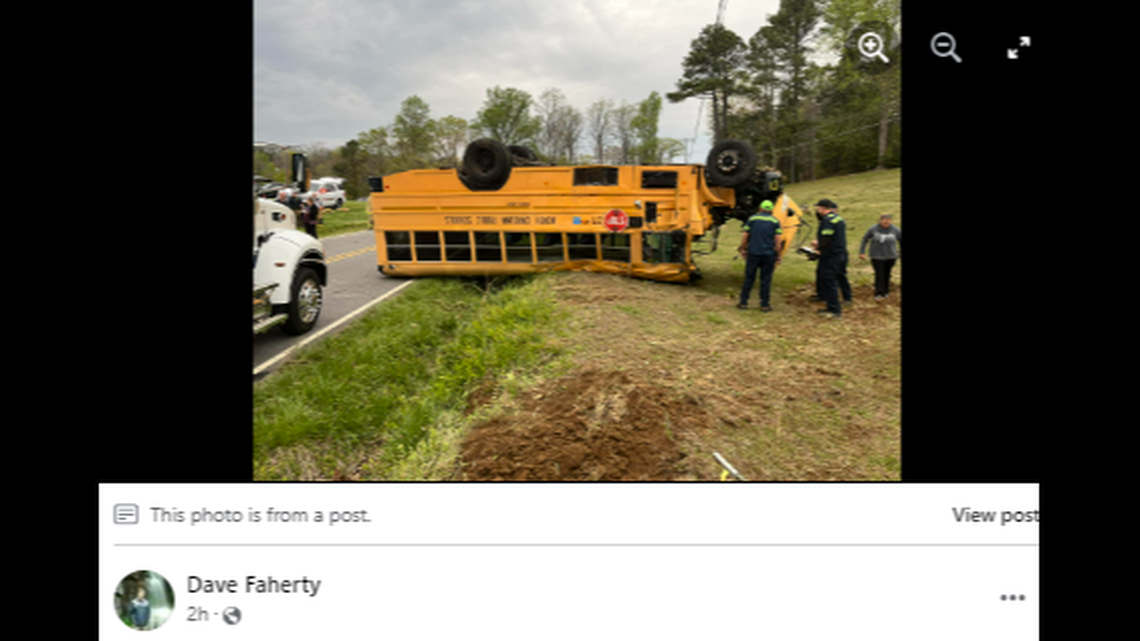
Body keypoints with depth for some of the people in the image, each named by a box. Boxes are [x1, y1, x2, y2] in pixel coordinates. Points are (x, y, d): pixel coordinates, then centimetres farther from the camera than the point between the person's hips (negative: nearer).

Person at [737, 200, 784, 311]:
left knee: (749, 278, 7)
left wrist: (743, 249, 13)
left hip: (753, 253, 0)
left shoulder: (752, 219, 3)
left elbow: (744, 237, 2)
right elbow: (778, 241, -1)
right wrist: (778, 255, 6)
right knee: (765, 280, 5)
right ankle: (764, 304, 7)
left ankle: (743, 302, 8)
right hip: (769, 255, 0)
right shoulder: (775, 221, 3)